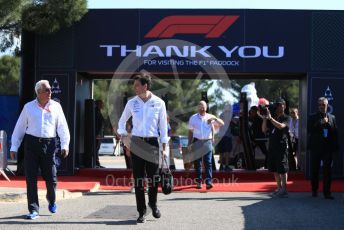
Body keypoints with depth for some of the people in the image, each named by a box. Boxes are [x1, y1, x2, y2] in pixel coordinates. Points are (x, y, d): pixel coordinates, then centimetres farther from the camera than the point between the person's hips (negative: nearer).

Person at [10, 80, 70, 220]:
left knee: (51, 177, 1)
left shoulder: (56, 107, 6)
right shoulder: (28, 107, 6)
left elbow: (62, 128, 5)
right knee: (31, 178, -1)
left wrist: (65, 145, -4)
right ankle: (33, 210, 6)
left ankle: (51, 200, 32)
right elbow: (19, 128, 8)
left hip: (49, 144, 0)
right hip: (31, 143, 0)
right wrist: (14, 147, 5)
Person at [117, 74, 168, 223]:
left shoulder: (159, 103, -2)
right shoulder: (131, 103, 2)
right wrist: (123, 136, 0)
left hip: (152, 142, -1)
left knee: (154, 177, 1)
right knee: (138, 178, 0)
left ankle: (153, 204, 29)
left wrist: (164, 147, 1)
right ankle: (141, 211, 8)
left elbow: (163, 126, 3)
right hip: (136, 143, 1)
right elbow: (122, 121, 16)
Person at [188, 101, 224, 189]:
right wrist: (189, 143, 8)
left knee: (208, 162, -9)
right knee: (197, 162, 3)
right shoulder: (193, 118, 9)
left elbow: (222, 124, 1)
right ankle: (199, 181, 10)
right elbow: (190, 131, 13)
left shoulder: (210, 117, 7)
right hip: (197, 142, 1)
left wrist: (215, 118, -17)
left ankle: (209, 181, -14)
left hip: (207, 142, -1)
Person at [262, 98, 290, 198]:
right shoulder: (272, 118, 15)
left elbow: (281, 126, -21)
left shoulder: (286, 118, -1)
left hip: (281, 146, -6)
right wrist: (265, 118, -3)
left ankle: (284, 190, -4)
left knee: (282, 169, -7)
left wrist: (270, 118, -23)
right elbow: (264, 130, 9)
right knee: (275, 169, 10)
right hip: (272, 146, 6)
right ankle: (279, 188, 19)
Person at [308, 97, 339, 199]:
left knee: (327, 171, -2)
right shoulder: (313, 117, 4)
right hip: (316, 148, 0)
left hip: (328, 148, 0)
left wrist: (335, 146, -1)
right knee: (314, 170, 7)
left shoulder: (332, 117, 10)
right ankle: (314, 190, 20)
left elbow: (335, 132, 7)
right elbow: (309, 130, -9)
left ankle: (327, 192, 0)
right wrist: (321, 123, -17)